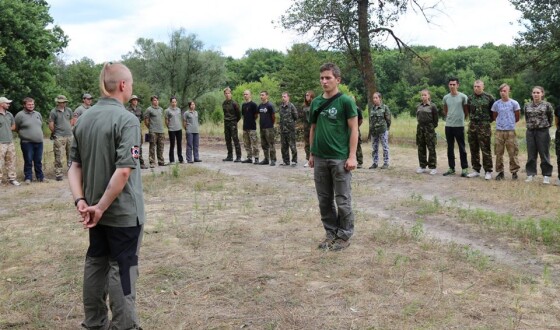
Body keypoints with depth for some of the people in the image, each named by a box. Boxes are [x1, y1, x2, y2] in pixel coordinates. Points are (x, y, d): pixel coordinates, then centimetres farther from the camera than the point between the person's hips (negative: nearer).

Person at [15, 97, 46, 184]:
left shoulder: (38, 114, 13)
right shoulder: (20, 115, -4)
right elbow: (16, 128, -1)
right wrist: (24, 135, 3)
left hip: (39, 142, 4)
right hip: (27, 143, -4)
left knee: (38, 161, 10)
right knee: (28, 161, 0)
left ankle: (40, 176, 18)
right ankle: (28, 178, 8)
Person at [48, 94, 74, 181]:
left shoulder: (68, 110, 9)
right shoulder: (53, 112, -5)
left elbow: (72, 120, 21)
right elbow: (51, 126, -3)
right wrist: (55, 132, 9)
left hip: (69, 136, 5)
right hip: (59, 137, -4)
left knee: (70, 154, 10)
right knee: (58, 156, -3)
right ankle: (58, 174, 2)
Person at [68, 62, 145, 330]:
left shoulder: (83, 119, 4)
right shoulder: (126, 120, -18)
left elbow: (75, 166, 4)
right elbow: (123, 171, -25)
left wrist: (80, 201, -3)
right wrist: (101, 207, -18)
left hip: (95, 209, 7)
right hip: (123, 211, -7)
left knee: (96, 263, 18)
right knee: (121, 269, 3)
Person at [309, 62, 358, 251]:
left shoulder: (345, 101, -7)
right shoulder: (316, 102, 9)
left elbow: (354, 129, -8)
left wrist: (352, 156, -13)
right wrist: (312, 153, 13)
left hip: (340, 159, -5)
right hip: (320, 159, 6)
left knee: (342, 200, 2)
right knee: (324, 199, 12)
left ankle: (345, 235, 15)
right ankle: (331, 232, 24)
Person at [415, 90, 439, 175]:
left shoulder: (432, 106, -5)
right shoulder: (418, 106, 9)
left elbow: (435, 118, -3)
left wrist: (433, 126, -2)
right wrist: (420, 123, 11)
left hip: (429, 128, -5)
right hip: (420, 128, 5)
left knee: (431, 148, -2)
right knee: (421, 148, 9)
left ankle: (433, 167, 2)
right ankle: (422, 166, 18)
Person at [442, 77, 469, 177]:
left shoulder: (463, 97, -5)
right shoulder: (446, 97, 7)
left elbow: (466, 111, 3)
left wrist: (461, 119, 6)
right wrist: (449, 118, 11)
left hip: (459, 126, -4)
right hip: (448, 126, 4)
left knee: (462, 148, 0)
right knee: (450, 148, 9)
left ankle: (464, 169, 6)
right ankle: (451, 168, 18)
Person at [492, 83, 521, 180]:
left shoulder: (514, 103, -1)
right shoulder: (496, 104, 4)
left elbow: (517, 118, 8)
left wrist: (510, 123, 12)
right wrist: (500, 122, 7)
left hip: (510, 131, -2)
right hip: (499, 131, 2)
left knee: (513, 153, 0)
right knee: (499, 153, 5)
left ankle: (514, 171, 10)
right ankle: (500, 172, 13)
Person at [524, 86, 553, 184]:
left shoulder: (547, 105, -3)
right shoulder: (527, 106, 6)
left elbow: (550, 118, 5)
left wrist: (546, 125, 8)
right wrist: (530, 125, 9)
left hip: (543, 131, -3)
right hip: (530, 132, 3)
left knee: (544, 154, 1)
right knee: (531, 155, 8)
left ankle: (546, 175, 8)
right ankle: (531, 174, 16)